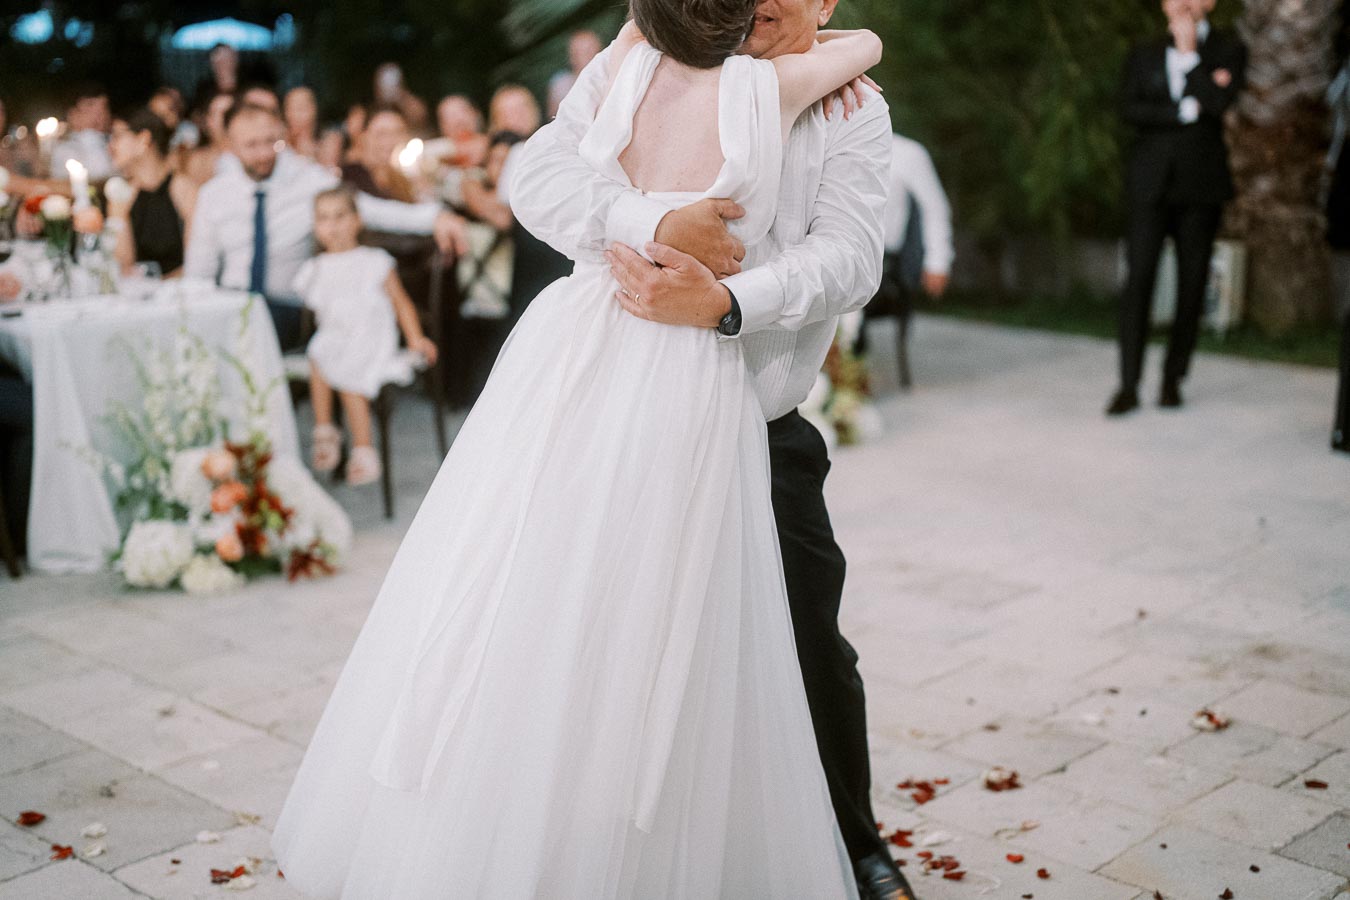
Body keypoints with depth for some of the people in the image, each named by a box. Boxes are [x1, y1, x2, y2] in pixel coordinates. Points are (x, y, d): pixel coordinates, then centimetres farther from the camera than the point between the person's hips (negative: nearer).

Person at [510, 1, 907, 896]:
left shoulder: (851, 110, 1)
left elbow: (849, 258, -13)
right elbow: (538, 176, -14)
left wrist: (722, 302, -29)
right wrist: (657, 222, -31)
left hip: (762, 430, 0)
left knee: (807, 645, 7)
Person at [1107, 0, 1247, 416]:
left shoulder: (1228, 50, 8)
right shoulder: (1144, 55, 13)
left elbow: (1218, 104, -11)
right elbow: (1129, 110, -2)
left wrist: (1189, 52, -6)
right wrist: (1185, 111, -11)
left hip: (1201, 182, 0)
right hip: (1150, 182, 0)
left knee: (1192, 284, 1)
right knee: (1139, 278, -10)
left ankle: (1173, 379, 12)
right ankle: (1128, 386, -11)